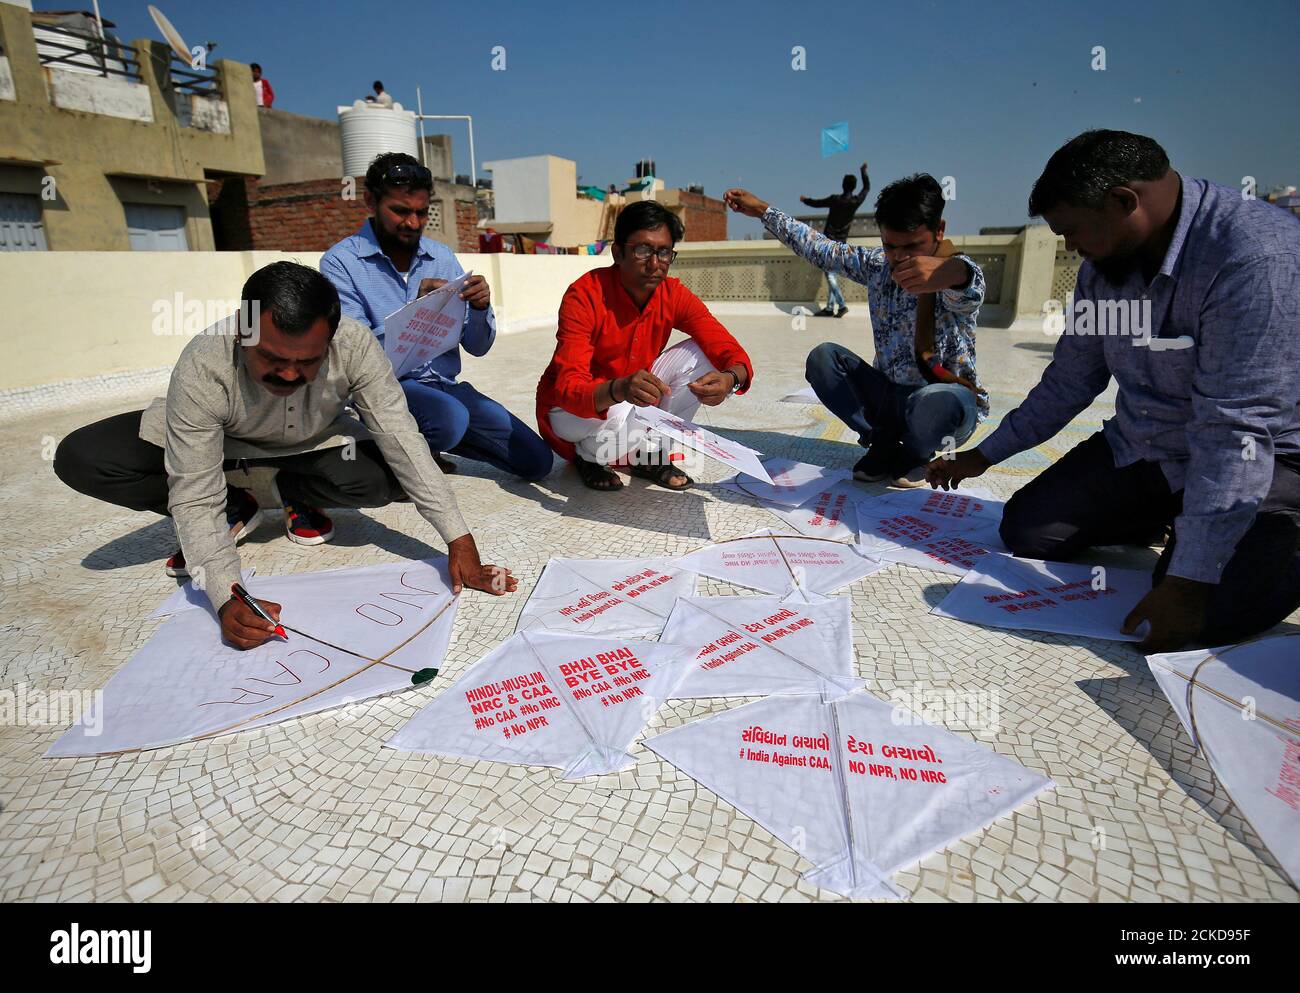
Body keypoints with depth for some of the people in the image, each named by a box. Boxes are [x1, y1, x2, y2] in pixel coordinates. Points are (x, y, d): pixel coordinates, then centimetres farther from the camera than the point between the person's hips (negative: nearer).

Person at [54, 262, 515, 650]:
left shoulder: (354, 345, -35)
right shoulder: (201, 369, -36)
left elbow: (403, 441, -31)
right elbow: (195, 499, -30)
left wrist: (459, 540, -35)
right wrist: (226, 597, -43)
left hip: (311, 442, 1)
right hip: (215, 440, 0)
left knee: (386, 480, -29)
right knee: (79, 460, -22)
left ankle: (297, 494, 4)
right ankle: (234, 510, 0)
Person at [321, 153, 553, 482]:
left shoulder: (442, 257, 7)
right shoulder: (341, 262, -6)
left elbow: (477, 347, 6)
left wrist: (480, 308, -15)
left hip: (447, 385, 5)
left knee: (537, 461, -4)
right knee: (450, 417, -38)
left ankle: (428, 444, 16)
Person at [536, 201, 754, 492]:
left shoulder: (674, 295, -11)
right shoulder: (584, 296, -25)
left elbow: (730, 351, -16)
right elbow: (568, 388, -34)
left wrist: (729, 378, -41)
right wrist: (619, 390, -56)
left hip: (633, 400, 5)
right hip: (571, 407, -5)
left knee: (700, 356, -13)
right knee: (626, 422, -37)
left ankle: (650, 456, -1)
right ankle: (587, 456, 0)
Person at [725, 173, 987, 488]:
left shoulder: (957, 272, -18)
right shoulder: (877, 264, -1)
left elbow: (969, 290, -43)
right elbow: (821, 249, 9)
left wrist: (951, 271, -68)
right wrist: (764, 211, 7)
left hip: (949, 400, -5)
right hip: (890, 394, 5)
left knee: (934, 401, -41)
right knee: (822, 358, -14)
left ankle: (915, 453, -4)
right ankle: (885, 443, -2)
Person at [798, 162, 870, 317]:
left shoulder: (835, 199, -13)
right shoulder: (856, 201, -3)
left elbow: (816, 203, 1)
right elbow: (867, 187, 17)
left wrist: (804, 199, 21)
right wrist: (863, 171, 32)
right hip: (841, 243, 5)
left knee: (830, 274, -9)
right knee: (832, 274, 11)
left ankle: (841, 305, -22)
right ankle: (830, 307, 10)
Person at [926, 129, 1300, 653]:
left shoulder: (1255, 256, -28)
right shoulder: (1105, 262, -2)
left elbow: (1235, 429, -32)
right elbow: (1070, 380, 8)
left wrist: (1189, 580, -33)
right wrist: (983, 456, 12)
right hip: (1137, 448, 7)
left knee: (1210, 614, -26)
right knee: (1025, 529, -3)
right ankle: (1169, 519, 19)